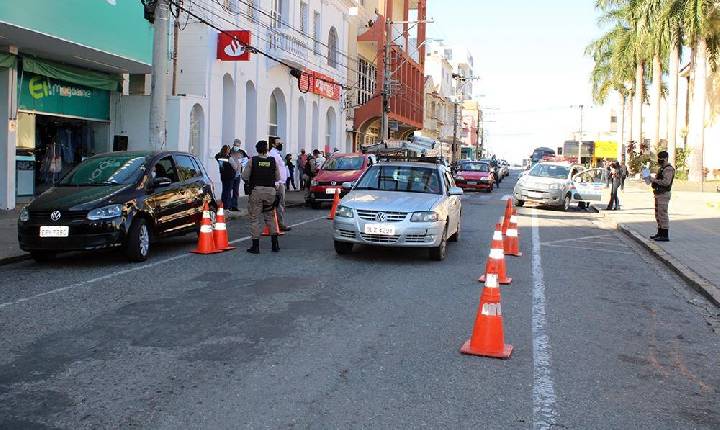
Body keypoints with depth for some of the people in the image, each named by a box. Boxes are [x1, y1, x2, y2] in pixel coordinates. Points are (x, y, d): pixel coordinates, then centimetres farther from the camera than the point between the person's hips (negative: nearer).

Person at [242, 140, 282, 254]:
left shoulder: (252, 161, -4)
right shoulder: (273, 161, 0)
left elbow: (244, 177, -3)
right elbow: (277, 178, 4)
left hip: (256, 190, -2)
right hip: (270, 191, 2)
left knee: (254, 219, 4)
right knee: (269, 217, 16)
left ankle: (255, 246, 2)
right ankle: (275, 244, 12)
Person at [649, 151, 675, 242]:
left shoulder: (668, 169, -15)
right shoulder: (662, 168, 17)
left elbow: (666, 182, -26)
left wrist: (655, 180, -17)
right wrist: (653, 180, 7)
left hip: (664, 194, -10)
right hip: (658, 194, 10)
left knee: (663, 214, -10)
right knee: (658, 215, 15)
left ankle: (665, 236, -9)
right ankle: (660, 233, 25)